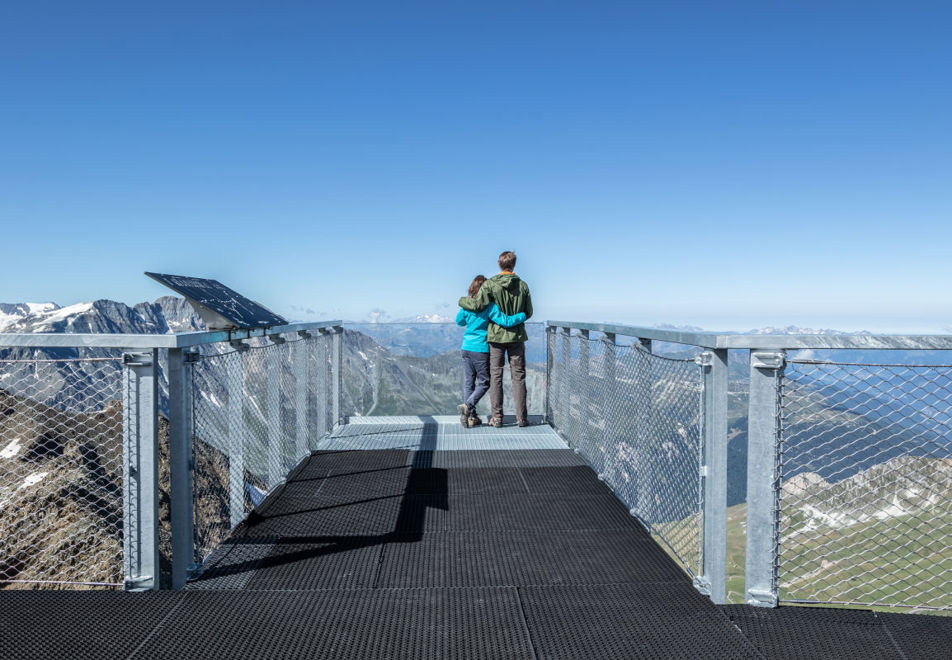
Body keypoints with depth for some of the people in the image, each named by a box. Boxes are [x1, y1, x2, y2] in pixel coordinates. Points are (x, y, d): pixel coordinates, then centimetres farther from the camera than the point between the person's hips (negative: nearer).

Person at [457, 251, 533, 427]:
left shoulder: (490, 284, -9)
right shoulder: (523, 286, 0)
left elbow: (478, 304, -17)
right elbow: (528, 313, 6)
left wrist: (462, 300, 3)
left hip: (496, 335, -1)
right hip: (517, 336, 2)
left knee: (495, 375, 5)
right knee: (518, 376, 7)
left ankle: (497, 416, 4)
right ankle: (522, 416, 7)